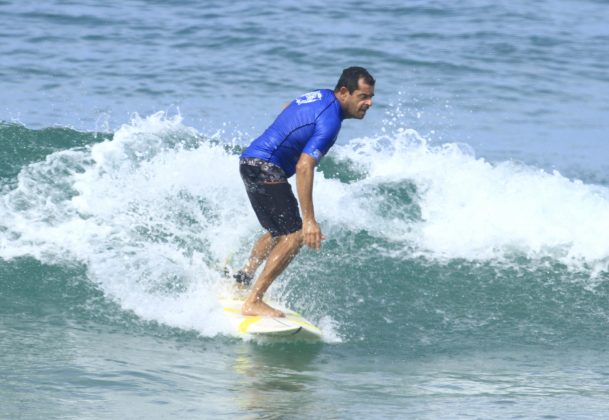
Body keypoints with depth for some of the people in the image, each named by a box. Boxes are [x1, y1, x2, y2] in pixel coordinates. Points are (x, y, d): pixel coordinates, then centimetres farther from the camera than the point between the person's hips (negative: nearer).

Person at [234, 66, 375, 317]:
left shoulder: (323, 96, 9)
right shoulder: (329, 121, -21)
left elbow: (288, 108, 31)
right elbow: (304, 167, -29)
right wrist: (309, 220, -32)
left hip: (251, 159, 10)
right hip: (265, 167, -10)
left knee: (278, 232, 25)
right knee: (295, 235, -14)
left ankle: (241, 282, 35)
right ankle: (253, 302, -17)